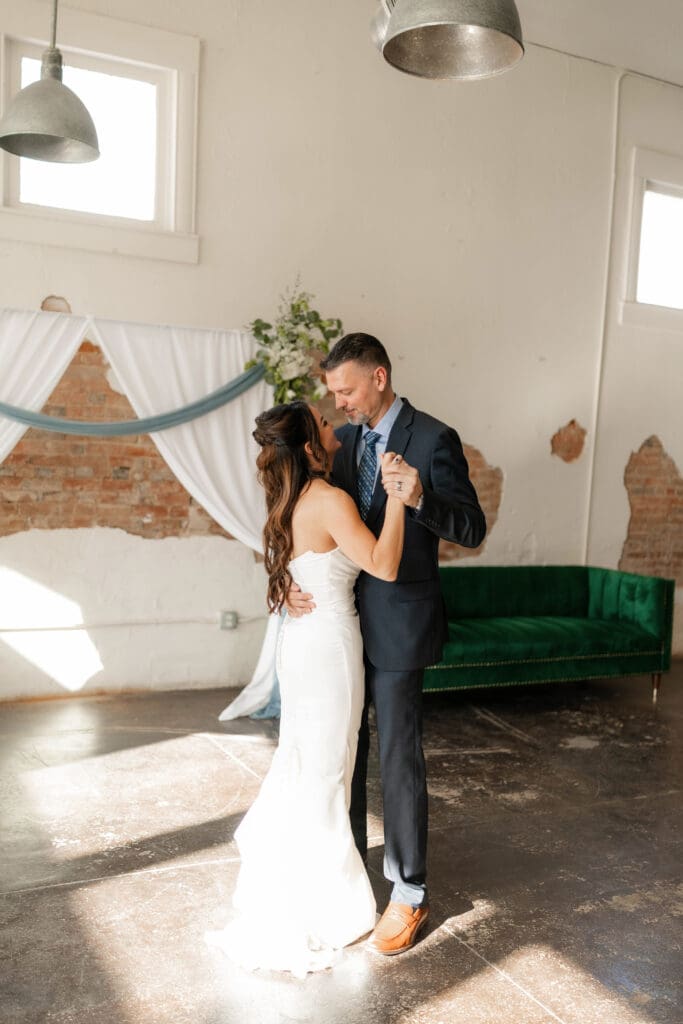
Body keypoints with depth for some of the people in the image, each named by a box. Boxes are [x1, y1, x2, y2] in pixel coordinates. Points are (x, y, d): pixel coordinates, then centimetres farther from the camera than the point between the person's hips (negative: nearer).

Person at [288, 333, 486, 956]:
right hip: (344, 618, 6)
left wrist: (419, 497, -34)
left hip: (397, 625, -6)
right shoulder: (345, 439, 7)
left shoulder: (433, 440, -12)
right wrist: (294, 582, -7)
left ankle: (409, 894, 21)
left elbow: (473, 530, -15)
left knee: (399, 758, 3)